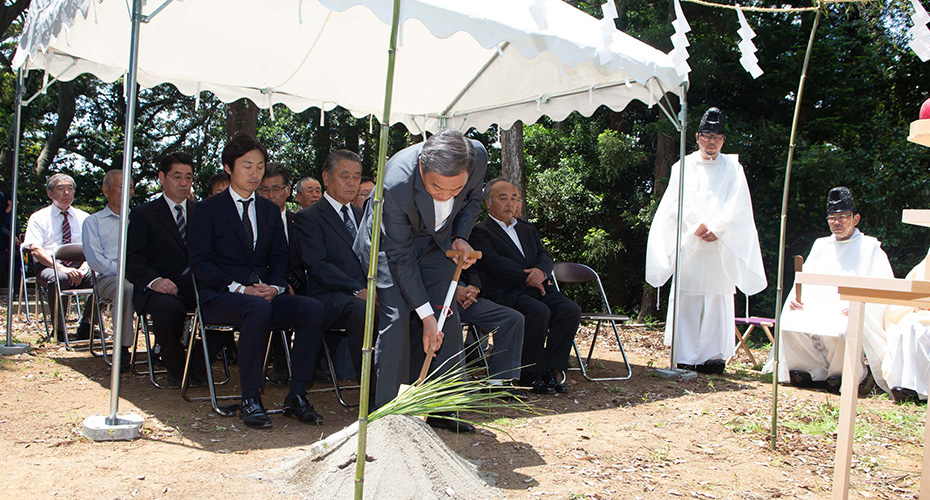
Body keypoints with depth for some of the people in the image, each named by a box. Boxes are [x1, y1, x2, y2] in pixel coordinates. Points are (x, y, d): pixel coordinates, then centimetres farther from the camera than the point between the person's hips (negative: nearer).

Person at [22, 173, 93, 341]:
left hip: (79, 267, 2)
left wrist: (84, 267, -13)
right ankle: (58, 330, -23)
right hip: (49, 267, -2)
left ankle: (86, 327, -18)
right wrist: (62, 268, -20)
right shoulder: (39, 217, 12)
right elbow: (35, 250, -3)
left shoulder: (84, 218, 20)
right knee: (59, 278, -38)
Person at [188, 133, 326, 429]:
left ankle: (296, 396, -19)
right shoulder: (209, 209, 5)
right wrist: (240, 288, -17)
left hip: (265, 295, 5)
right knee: (258, 309, -38)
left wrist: (274, 287, -7)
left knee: (312, 308, -24)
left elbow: (280, 258, 15)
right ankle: (250, 399, -27)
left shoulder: (271, 211, 20)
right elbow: (199, 262, -4)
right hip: (219, 298, -4)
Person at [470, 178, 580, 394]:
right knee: (539, 312, -32)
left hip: (538, 288, 6)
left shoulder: (528, 229, 26)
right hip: (505, 292, -6)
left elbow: (545, 255, 14)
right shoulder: (481, 231, 4)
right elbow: (494, 263, -11)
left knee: (571, 310, -18)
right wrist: (528, 278, -14)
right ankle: (532, 375, -16)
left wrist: (540, 271, -11)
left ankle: (550, 370, -10)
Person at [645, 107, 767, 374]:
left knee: (718, 299, 0)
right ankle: (684, 356, 2)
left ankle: (713, 354, 6)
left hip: (721, 247, 1)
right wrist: (697, 226, -14)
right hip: (688, 245, -1)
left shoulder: (732, 168, 10)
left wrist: (716, 229, -12)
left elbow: (738, 207, 1)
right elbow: (677, 203, -1)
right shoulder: (684, 167, 9)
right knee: (687, 300, -3)